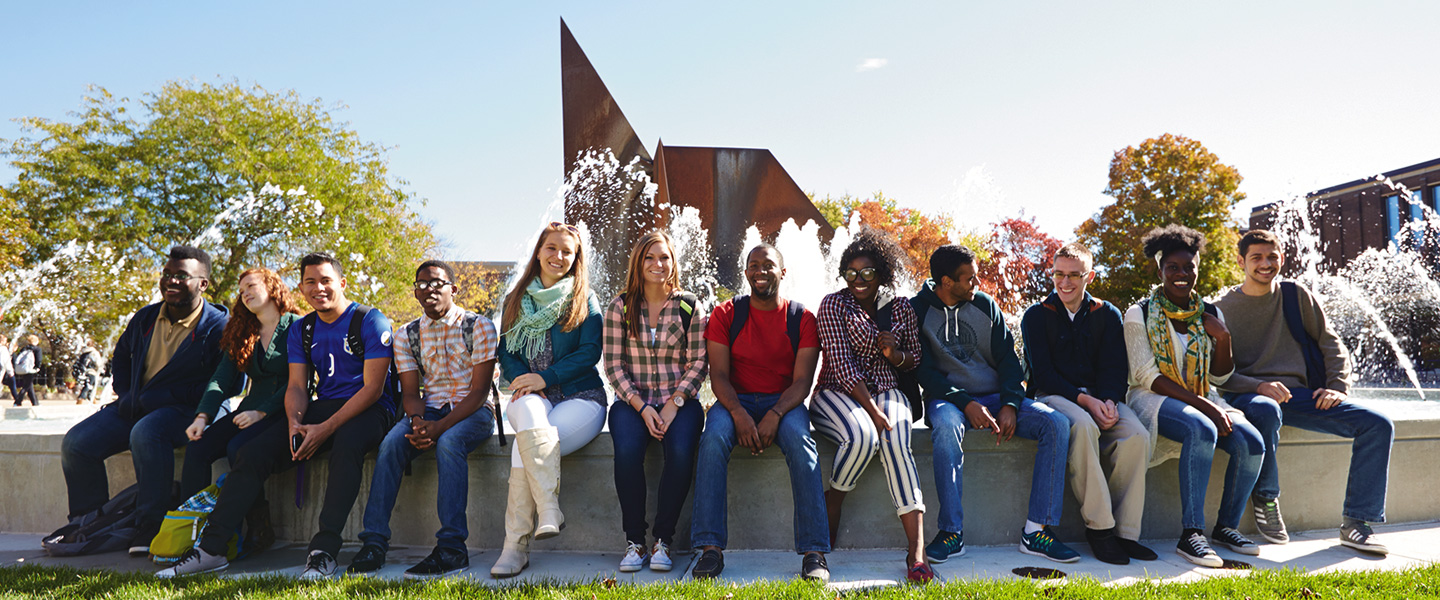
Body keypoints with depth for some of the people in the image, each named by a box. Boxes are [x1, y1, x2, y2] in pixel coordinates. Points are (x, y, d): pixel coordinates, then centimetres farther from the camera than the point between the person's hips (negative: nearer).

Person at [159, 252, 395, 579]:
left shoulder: (371, 321, -6)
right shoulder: (300, 330, 14)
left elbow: (373, 387, -12)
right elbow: (296, 386, 9)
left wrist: (325, 428, -21)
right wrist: (294, 423, -14)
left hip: (369, 409, -6)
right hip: (322, 408, 6)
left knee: (347, 443, -39)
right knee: (253, 452, -12)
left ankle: (324, 550, -38)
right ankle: (211, 547, -7)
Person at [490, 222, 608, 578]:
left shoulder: (584, 300, 6)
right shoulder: (516, 300, 17)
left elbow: (590, 352, -4)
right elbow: (506, 351, 12)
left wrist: (545, 378, -15)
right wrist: (523, 379, -9)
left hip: (581, 396, -2)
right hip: (533, 397, 2)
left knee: (525, 443, -30)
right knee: (527, 413, -36)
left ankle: (516, 545, -24)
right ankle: (549, 509, -39)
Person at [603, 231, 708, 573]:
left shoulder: (690, 307, 5)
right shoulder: (619, 308, 6)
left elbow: (699, 363, 2)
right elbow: (613, 365, 2)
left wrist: (674, 404, -12)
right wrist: (642, 407, -11)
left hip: (680, 400, 0)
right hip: (632, 401, 0)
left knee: (681, 452, -30)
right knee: (627, 451, -30)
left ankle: (663, 541, -14)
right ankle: (634, 542, -15)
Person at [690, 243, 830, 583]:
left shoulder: (801, 319, 3)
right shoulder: (726, 314, 4)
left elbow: (802, 381, -4)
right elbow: (719, 375, -3)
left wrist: (774, 415, -23)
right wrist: (738, 414, -22)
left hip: (784, 402, 0)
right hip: (736, 400, 1)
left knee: (799, 440, -33)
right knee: (714, 437, -32)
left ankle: (814, 552, -29)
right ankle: (710, 548, -28)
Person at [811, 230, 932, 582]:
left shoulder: (901, 309, 9)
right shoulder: (833, 305, -4)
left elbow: (913, 361, 17)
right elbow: (842, 364, -14)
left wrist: (894, 353, -9)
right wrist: (872, 411, -23)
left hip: (886, 391, 3)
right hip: (837, 394, -3)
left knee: (895, 443, -30)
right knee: (862, 436, -36)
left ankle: (916, 550, -35)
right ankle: (831, 507, -7)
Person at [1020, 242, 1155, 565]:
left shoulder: (1107, 314, 12)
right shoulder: (1037, 315, 3)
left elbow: (1114, 368, 5)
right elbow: (1043, 372, -6)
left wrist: (1109, 401, -17)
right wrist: (1084, 400, -20)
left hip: (1099, 396, 4)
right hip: (1053, 394, -3)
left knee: (1137, 435, -27)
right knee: (1082, 426, -37)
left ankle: (1125, 532, -18)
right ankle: (1099, 527, -27)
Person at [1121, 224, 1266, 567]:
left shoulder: (1210, 314, 11)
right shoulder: (1140, 314, -4)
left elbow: (1218, 378, 12)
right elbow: (1147, 376, -13)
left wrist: (1223, 339, -7)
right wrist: (1205, 406, -21)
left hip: (1202, 400, 5)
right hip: (1153, 399, -5)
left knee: (1252, 442, -21)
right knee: (1202, 430, -35)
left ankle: (1226, 526, -1)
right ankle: (1191, 533, -29)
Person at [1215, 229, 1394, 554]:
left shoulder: (1296, 296, 11)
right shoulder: (1223, 308, 1)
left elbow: (1332, 346, 16)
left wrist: (1338, 387, -1)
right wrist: (1259, 386, -20)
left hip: (1300, 394, 4)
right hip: (1248, 395, -4)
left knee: (1378, 425, -15)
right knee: (1266, 411, -40)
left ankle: (1355, 522, -9)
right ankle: (1265, 497, -15)